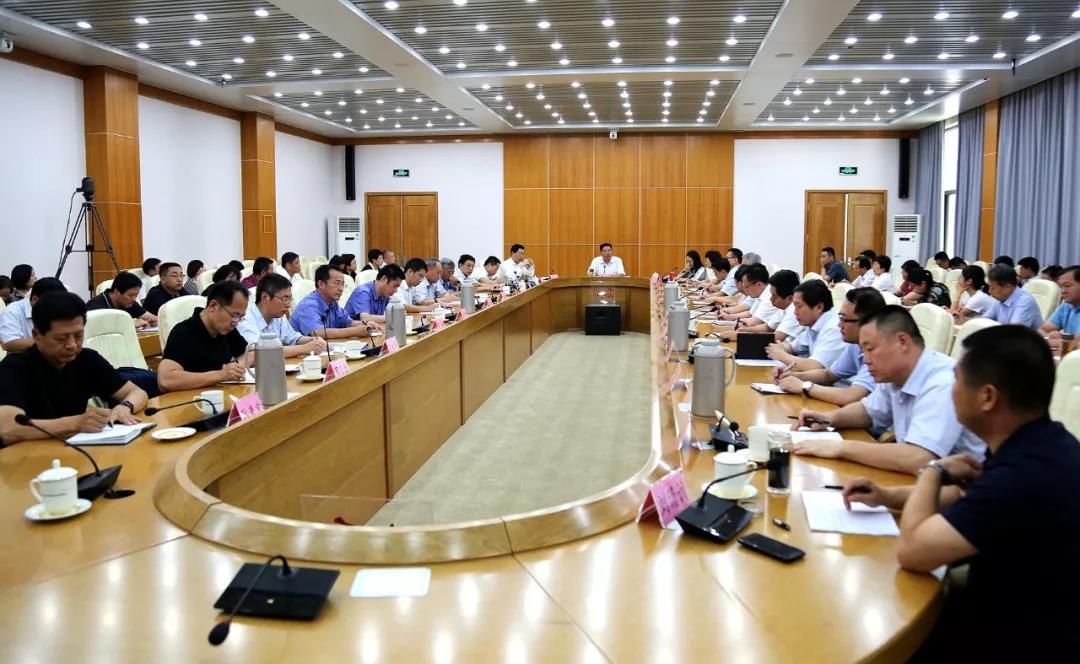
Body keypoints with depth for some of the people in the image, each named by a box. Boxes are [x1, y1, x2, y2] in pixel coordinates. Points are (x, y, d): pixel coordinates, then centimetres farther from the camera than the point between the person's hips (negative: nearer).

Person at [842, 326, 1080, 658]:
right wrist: (888, 496, 2)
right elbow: (971, 497, 15)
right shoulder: (1039, 443, -4)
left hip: (1011, 640, -8)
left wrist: (933, 471, -13)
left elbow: (911, 550, -28)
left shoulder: (1027, 476, -35)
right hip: (1016, 611, 8)